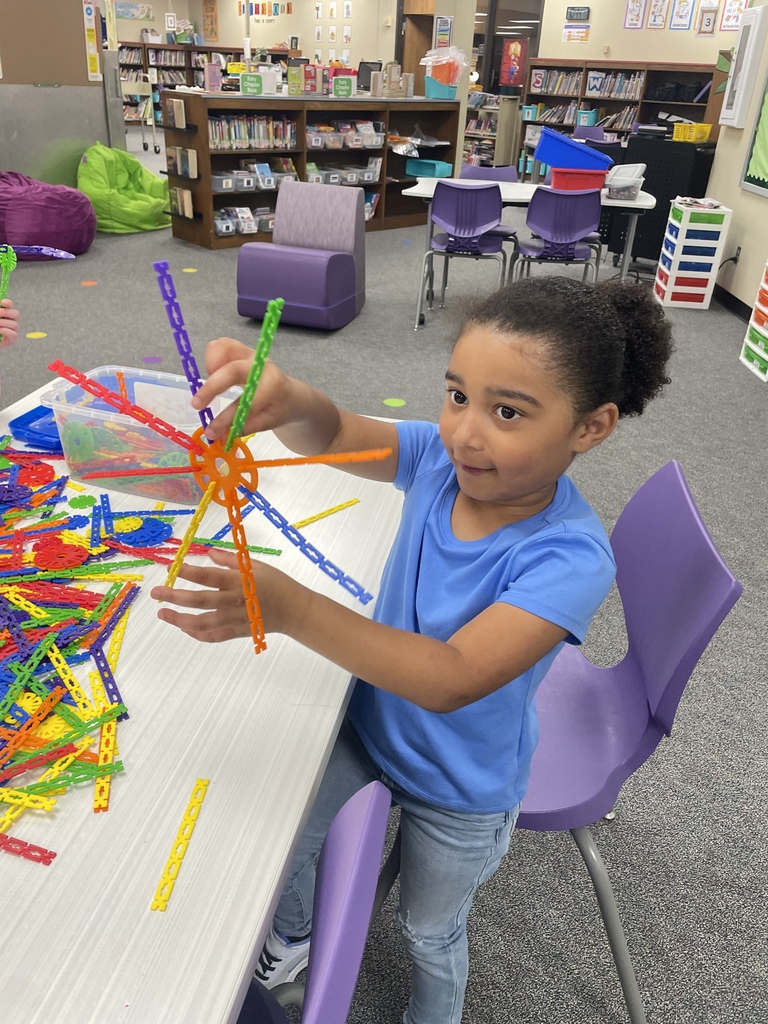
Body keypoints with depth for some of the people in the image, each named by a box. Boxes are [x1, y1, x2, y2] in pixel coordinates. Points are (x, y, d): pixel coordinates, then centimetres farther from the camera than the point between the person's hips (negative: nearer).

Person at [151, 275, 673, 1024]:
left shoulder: (571, 558, -36)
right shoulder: (441, 458, -21)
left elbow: (452, 679, -44)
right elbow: (331, 437, -24)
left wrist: (290, 609, -55)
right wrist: (290, 400, -49)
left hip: (459, 790, -4)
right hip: (367, 720, 4)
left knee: (429, 931, 25)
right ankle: (290, 936, 60)